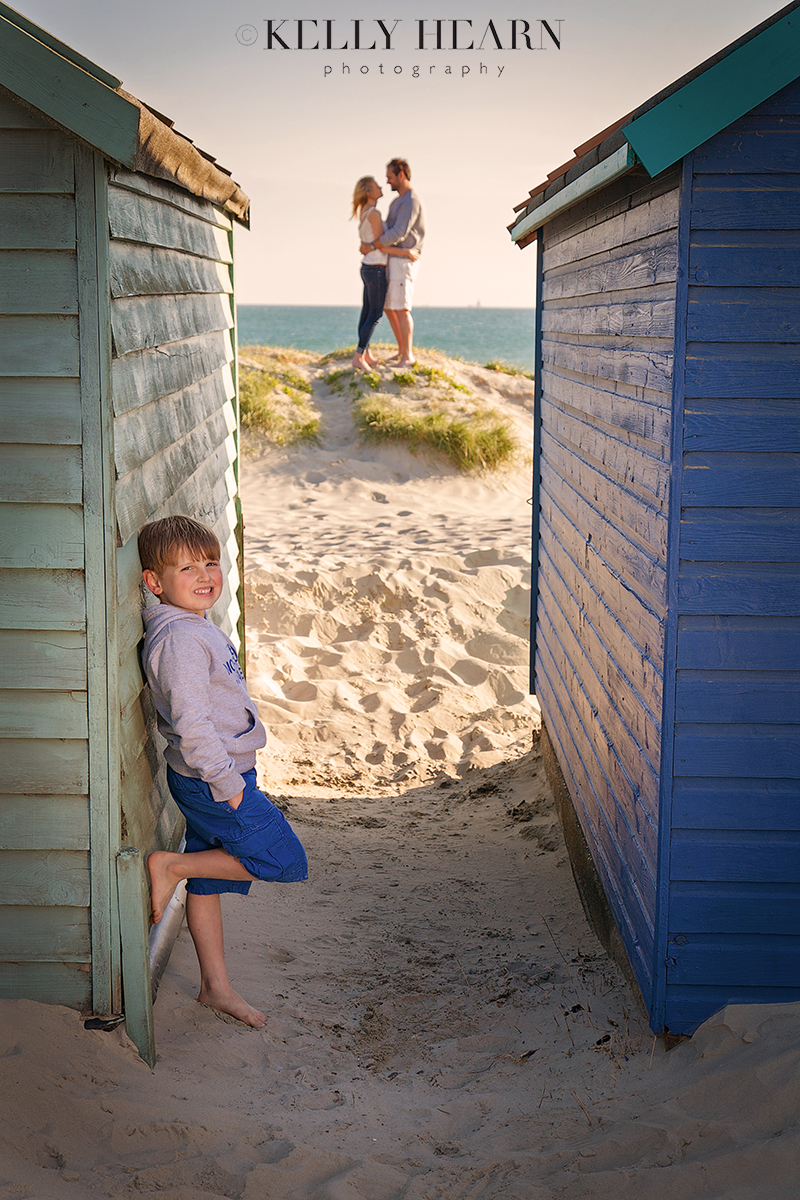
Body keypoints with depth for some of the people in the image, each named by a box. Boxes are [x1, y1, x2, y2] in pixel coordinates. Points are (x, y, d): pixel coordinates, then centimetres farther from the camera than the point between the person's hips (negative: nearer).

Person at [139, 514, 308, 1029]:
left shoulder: (198, 628, 10)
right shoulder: (179, 639, -23)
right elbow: (191, 724, -27)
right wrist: (227, 783, -21)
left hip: (216, 774, 10)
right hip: (211, 780, -10)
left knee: (208, 882, 16)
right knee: (282, 859, -2)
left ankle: (216, 986, 26)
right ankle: (171, 866, 2)